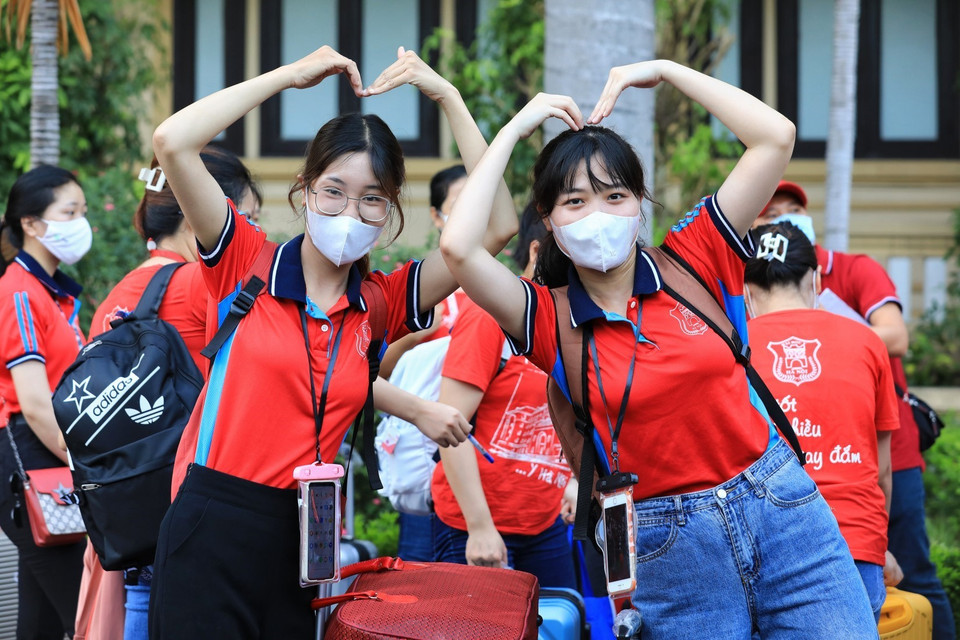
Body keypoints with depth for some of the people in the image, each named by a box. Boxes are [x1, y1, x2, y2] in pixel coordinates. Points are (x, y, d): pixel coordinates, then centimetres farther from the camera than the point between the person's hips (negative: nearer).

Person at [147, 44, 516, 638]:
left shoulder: (384, 303, 7)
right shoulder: (247, 266, -1)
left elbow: (498, 227, -1)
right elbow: (173, 141, -13)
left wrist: (448, 95, 0)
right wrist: (292, 74, -5)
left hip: (307, 543, 3)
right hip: (214, 529, -3)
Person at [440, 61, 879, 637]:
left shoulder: (694, 264, 2)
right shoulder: (549, 319, -1)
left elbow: (776, 136, -5)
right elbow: (458, 247, -18)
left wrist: (667, 70, -1)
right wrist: (515, 129, -8)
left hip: (787, 508, 1)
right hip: (667, 555, -1)